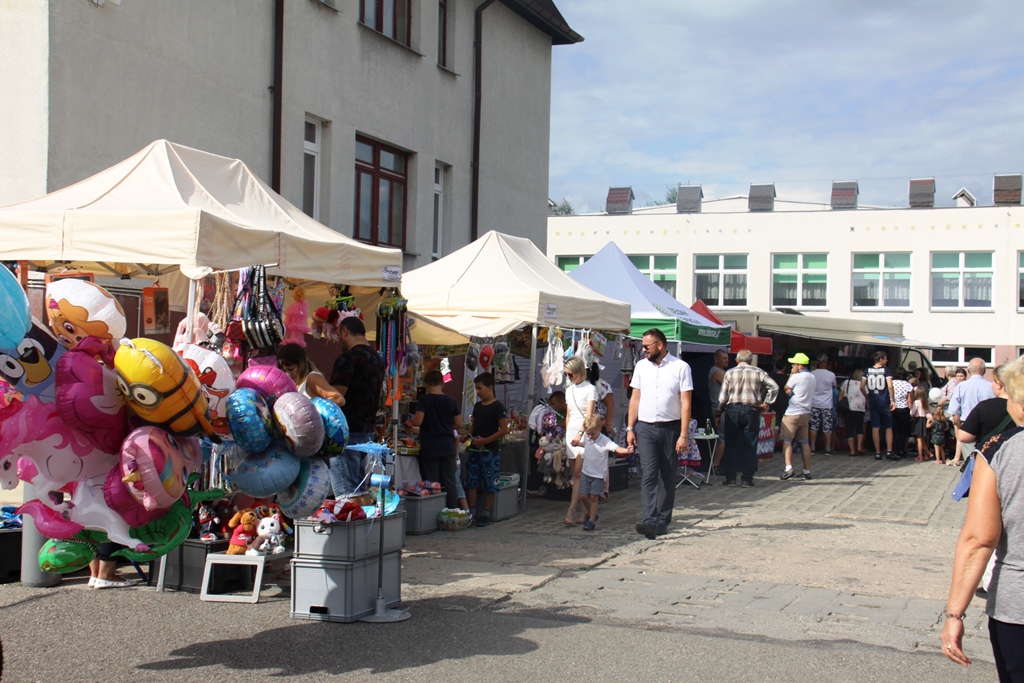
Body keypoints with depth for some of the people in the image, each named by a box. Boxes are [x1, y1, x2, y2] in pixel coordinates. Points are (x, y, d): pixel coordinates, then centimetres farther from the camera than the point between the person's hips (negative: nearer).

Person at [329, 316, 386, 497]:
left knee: (345, 493, -8)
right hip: (368, 431, 9)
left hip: (347, 430, -9)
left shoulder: (348, 359, -16)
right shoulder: (377, 358, 12)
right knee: (358, 489, 15)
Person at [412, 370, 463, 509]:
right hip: (448, 447, 3)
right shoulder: (451, 401, 2)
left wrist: (412, 420, 6)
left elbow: (417, 422, -17)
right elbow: (459, 425, 4)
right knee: (450, 482, 8)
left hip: (430, 447, -3)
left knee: (432, 484, 3)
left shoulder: (424, 400, -9)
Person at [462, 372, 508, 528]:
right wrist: (465, 437, 5)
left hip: (490, 451, -7)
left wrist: (485, 440, -19)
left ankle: (485, 514, 8)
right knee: (471, 482, 6)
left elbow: (504, 429, -15)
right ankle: (471, 512, 13)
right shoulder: (477, 406, 12)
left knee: (489, 484, 1)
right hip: (474, 450, 7)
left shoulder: (497, 407, -10)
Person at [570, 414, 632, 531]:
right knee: (583, 496, 3)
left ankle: (591, 521, 8)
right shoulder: (585, 437, 0)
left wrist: (627, 450, -48)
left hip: (599, 474, -5)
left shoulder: (605, 441, -18)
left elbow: (616, 448, -31)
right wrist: (577, 443, 6)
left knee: (593, 497, -3)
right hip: (586, 472, 5)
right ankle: (591, 514, 29)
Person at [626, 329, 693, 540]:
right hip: (645, 428, 2)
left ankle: (663, 521, 16)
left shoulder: (680, 367, -4)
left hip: (671, 428, -1)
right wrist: (630, 429, 5)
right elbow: (635, 398, 11)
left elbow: (686, 403, -6)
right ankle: (649, 521, -19)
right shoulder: (641, 366, 7)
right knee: (648, 474, -10)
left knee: (668, 476, 6)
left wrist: (684, 435, -11)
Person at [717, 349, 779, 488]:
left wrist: (720, 411, 11)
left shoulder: (730, 373, 1)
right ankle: (747, 479, 5)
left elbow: (723, 397, -2)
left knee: (731, 445, 7)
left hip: (732, 410, 0)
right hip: (751, 410, 0)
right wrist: (766, 403, 0)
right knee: (750, 446, 6)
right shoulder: (758, 372, 3)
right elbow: (774, 387, -6)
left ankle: (730, 478, 6)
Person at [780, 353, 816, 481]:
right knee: (804, 442, 10)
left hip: (793, 413, -7)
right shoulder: (812, 377, 12)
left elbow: (786, 389, 1)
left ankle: (788, 467, -18)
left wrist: (792, 374, 3)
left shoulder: (796, 377, -13)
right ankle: (807, 471, 12)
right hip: (806, 413, 7)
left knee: (787, 440, -5)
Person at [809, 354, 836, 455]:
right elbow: (834, 386, 10)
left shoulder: (812, 374, -6)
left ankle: (812, 448, 6)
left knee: (814, 426, 6)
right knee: (828, 427, 4)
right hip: (827, 405, -1)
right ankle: (828, 449, 4)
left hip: (814, 404, 1)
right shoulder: (831, 375, -7)